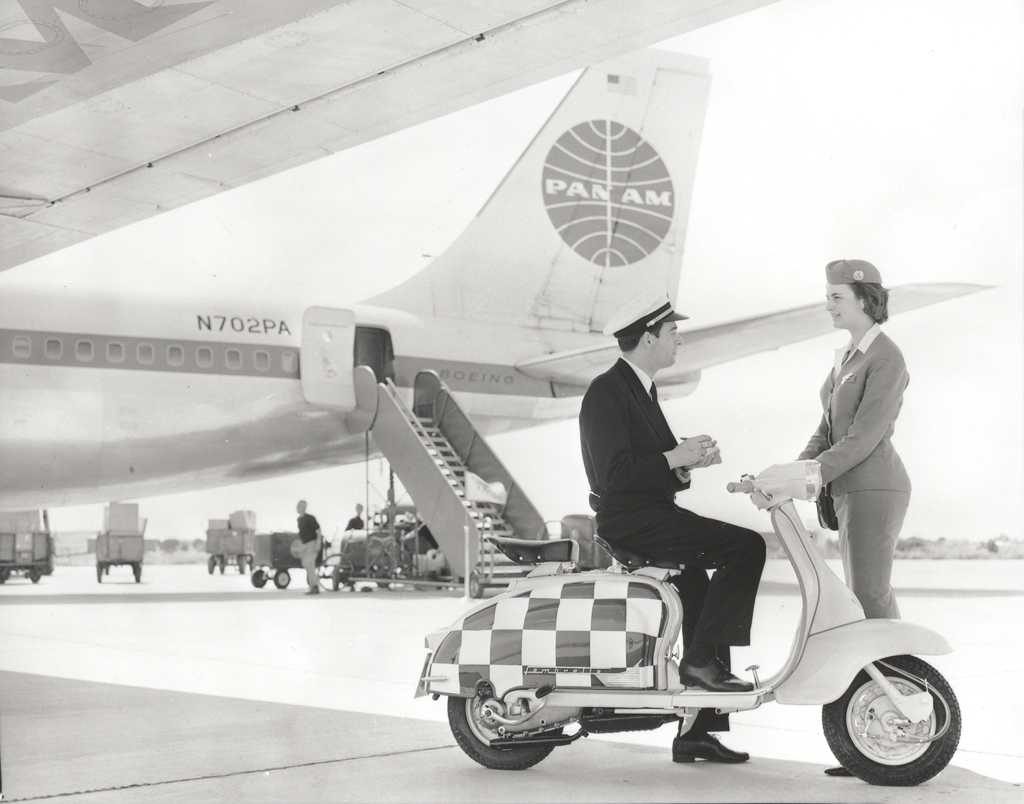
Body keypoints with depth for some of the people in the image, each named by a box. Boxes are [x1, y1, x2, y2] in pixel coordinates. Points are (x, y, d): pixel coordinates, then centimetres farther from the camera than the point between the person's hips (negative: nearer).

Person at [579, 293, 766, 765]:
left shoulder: (639, 388, 19)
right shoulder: (607, 392, -13)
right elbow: (615, 473, -22)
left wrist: (688, 457, 1)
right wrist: (674, 459, -17)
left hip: (650, 514, 10)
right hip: (629, 519, -10)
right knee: (746, 547, -19)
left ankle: (697, 733, 16)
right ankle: (701, 659, -14)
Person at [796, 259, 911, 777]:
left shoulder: (885, 358, -12)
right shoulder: (847, 358, 16)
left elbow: (864, 435, -21)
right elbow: (828, 431, 15)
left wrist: (813, 475, -26)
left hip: (874, 489, -9)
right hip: (851, 490, 9)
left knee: (869, 603, -10)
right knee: (873, 602, 9)